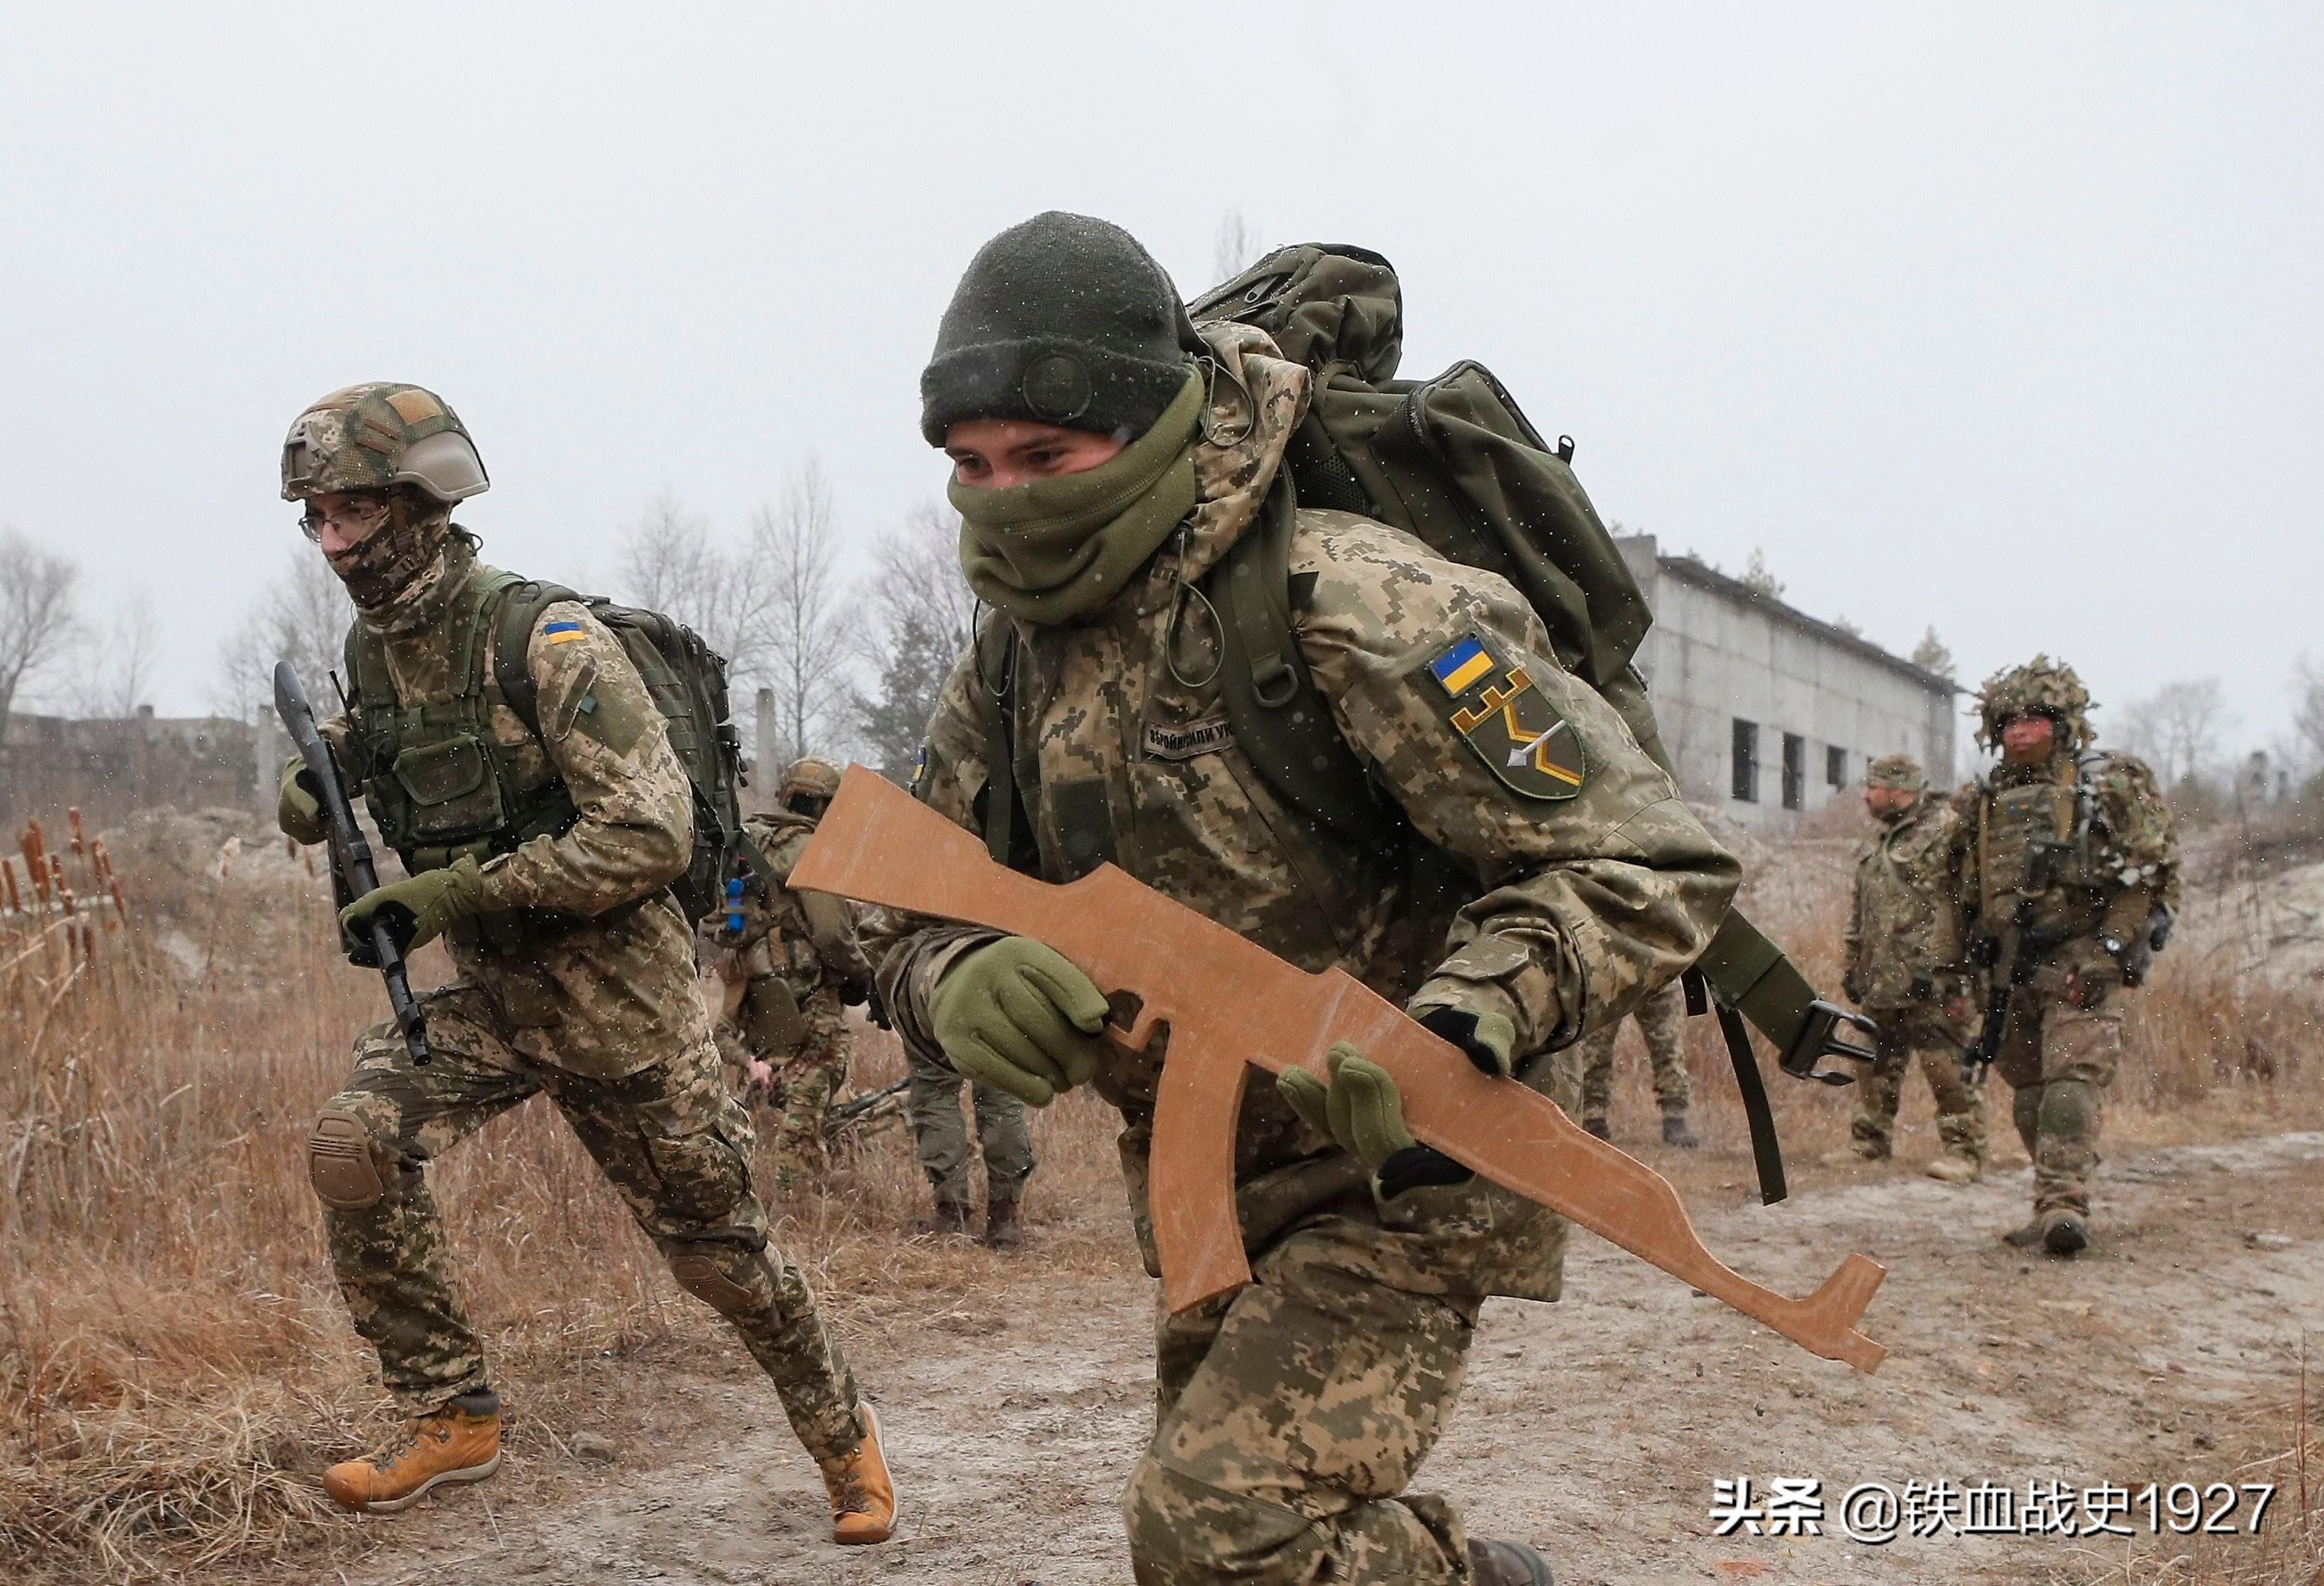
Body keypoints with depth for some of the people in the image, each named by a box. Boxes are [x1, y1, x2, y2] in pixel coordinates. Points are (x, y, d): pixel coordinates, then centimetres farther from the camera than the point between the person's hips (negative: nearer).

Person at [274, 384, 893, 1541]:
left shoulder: (548, 643, -21)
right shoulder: (371, 647, 1)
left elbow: (650, 837, -27)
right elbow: (360, 734, 27)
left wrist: (459, 891, -27)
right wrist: (315, 774, 3)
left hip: (613, 993, -6)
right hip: (487, 992, 6)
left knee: (714, 1240, 6)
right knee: (353, 1145, -18)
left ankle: (840, 1432, 31)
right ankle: (451, 1418, 0)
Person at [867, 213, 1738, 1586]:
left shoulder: (1349, 609, -24)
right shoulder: (1014, 660, -1)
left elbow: (1647, 865, -23)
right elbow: (910, 919, 2)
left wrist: (1454, 1034, -38)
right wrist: (959, 985, -23)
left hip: (1396, 1173, -8)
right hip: (1206, 1188, 8)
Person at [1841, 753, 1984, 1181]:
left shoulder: (1947, 829, -7)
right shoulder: (1874, 841, 20)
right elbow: (1858, 911, 26)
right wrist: (1850, 966, 22)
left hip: (1932, 977, -8)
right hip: (1881, 980, 8)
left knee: (1947, 1065, -8)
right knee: (1876, 1065, 13)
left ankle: (1964, 1151, -3)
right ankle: (1869, 1143, 23)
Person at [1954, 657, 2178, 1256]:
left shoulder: (2113, 782, -1)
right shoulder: (1983, 802, 14)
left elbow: (2152, 874, -7)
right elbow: (1971, 894, 21)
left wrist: (2108, 949, -16)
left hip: (2081, 962, -6)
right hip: (2013, 968, 6)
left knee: (2074, 1075, -17)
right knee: (2028, 1088, 8)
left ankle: (2063, 1202, -25)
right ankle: (2056, 1206, 18)